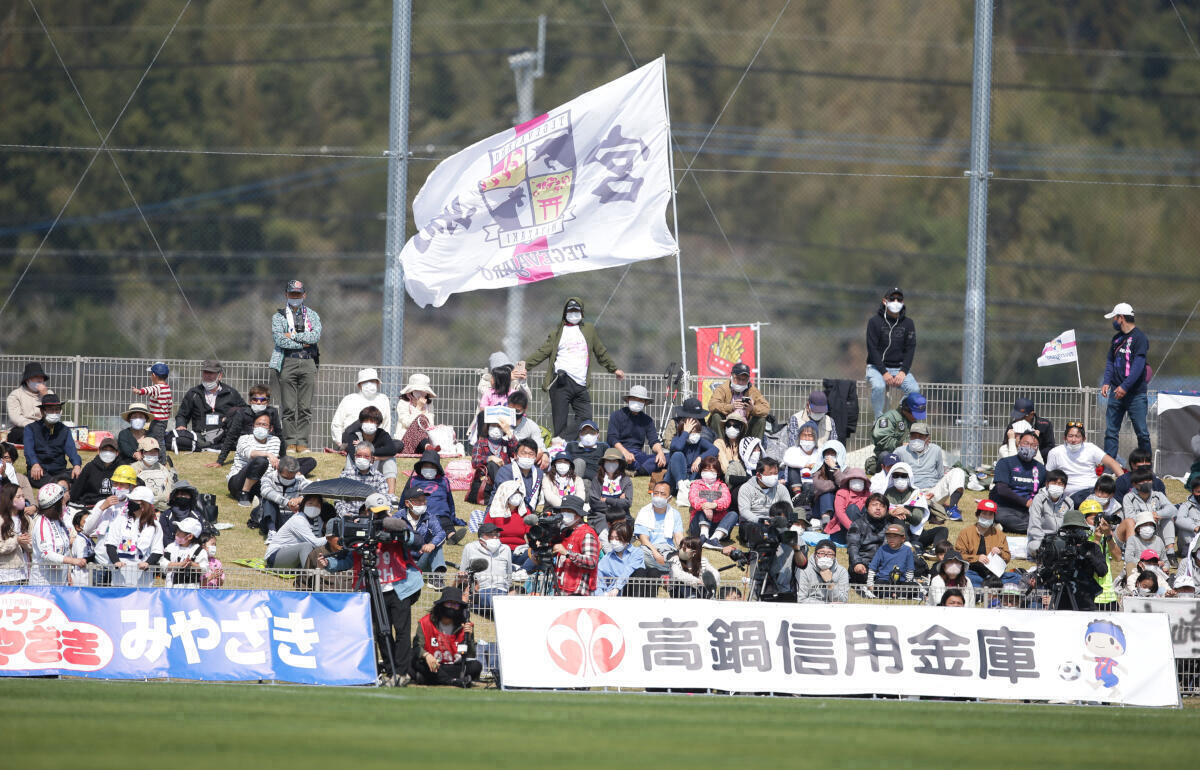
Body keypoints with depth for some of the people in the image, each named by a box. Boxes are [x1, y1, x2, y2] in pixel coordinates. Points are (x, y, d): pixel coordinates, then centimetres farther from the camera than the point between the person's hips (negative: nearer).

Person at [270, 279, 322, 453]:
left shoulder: (312, 315, 14)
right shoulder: (279, 316, 8)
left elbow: (316, 335, -5)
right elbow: (279, 339, -8)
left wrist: (293, 336, -7)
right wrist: (303, 343, -7)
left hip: (308, 362, 2)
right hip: (287, 363, -2)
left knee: (305, 407, -1)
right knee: (289, 407, -4)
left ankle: (302, 442, 1)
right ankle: (290, 443, -2)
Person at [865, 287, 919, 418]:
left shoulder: (908, 323, 9)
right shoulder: (874, 322, -1)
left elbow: (910, 349, 4)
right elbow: (872, 349, -7)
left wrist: (903, 372, -12)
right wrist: (884, 373, -18)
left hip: (900, 369, 3)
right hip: (877, 367, -3)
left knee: (914, 390, -24)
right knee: (878, 387, -35)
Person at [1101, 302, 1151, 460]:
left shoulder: (1139, 337, -8)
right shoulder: (1117, 338, 16)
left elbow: (1138, 364, -16)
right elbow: (1110, 362, 17)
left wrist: (1125, 387, -22)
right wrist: (1107, 382, 1)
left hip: (1136, 393, -7)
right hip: (1117, 392, 7)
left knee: (1141, 432, -3)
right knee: (1111, 431, 2)